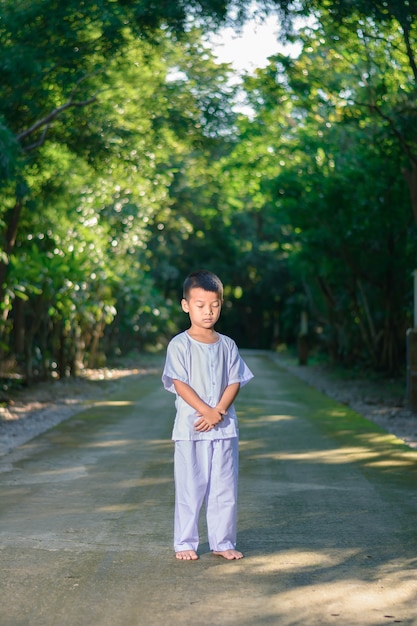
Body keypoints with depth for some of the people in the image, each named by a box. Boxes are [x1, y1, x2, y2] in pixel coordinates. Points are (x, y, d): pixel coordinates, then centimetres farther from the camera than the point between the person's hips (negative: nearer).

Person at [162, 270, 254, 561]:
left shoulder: (227, 345, 8)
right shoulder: (180, 345, -4)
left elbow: (234, 382, 3)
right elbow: (179, 384, -10)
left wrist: (219, 412, -13)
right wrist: (206, 411, -18)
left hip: (224, 428, 4)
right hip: (190, 428, -3)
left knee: (225, 488, 7)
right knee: (190, 488, 3)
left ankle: (223, 542, 19)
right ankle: (185, 543, 14)